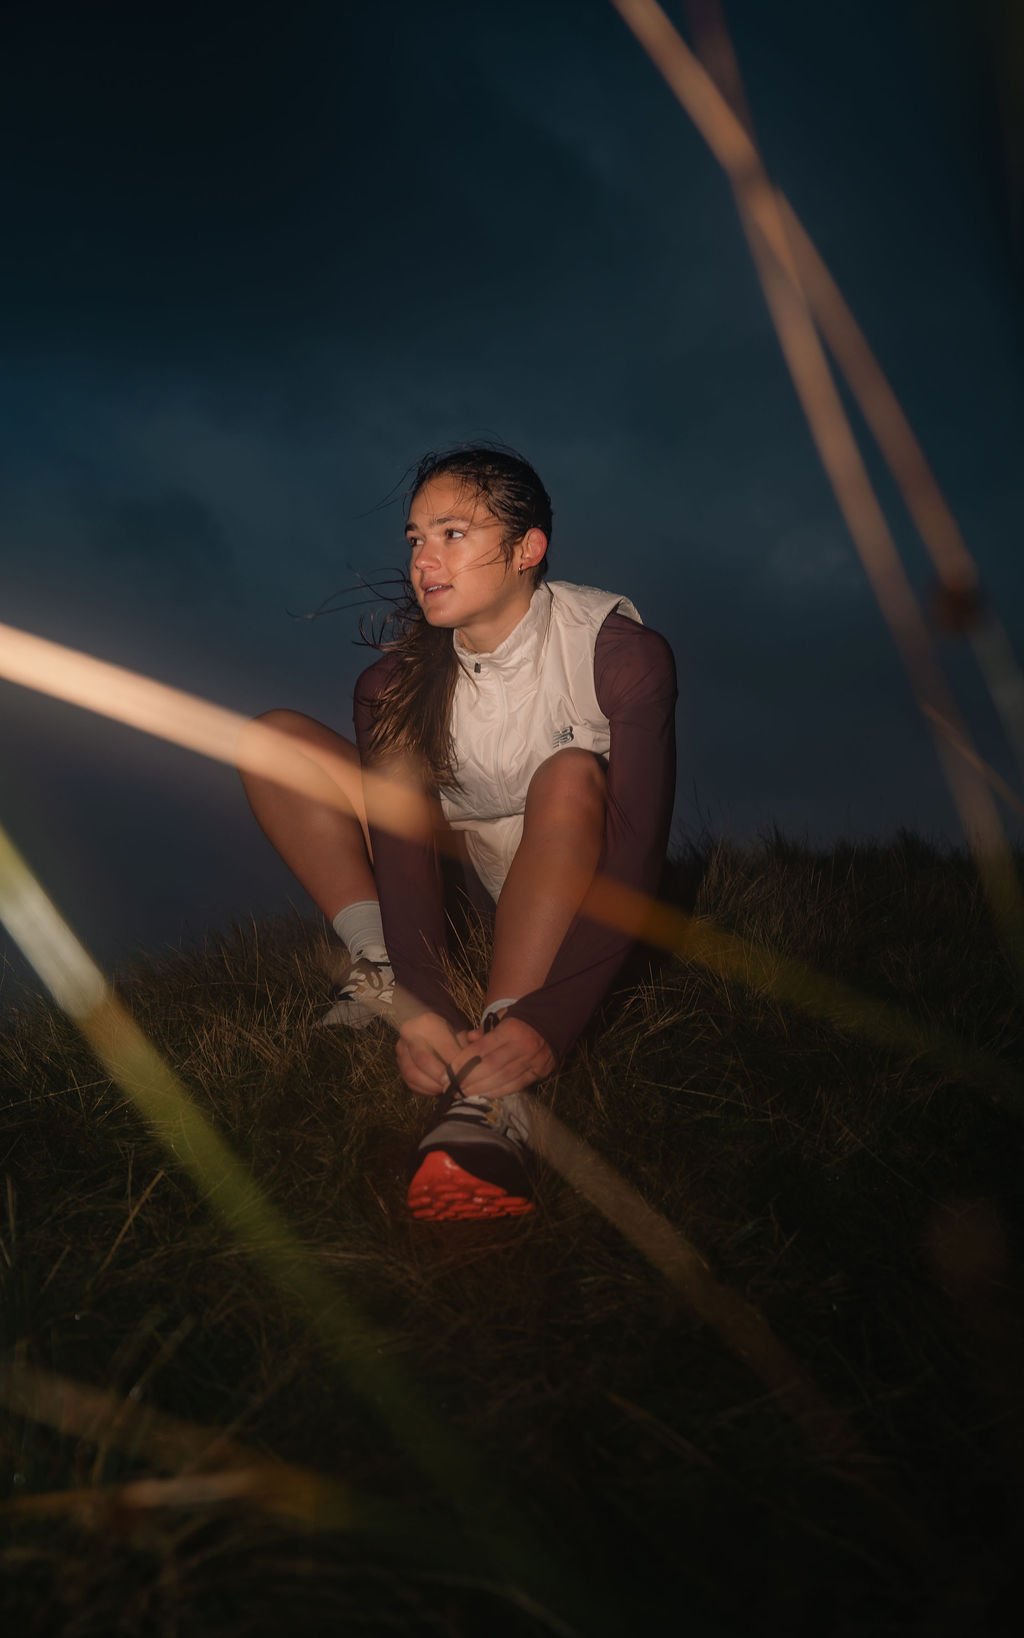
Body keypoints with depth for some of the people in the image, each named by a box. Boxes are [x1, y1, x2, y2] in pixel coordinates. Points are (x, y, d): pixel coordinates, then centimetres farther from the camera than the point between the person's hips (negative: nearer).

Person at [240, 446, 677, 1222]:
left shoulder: (621, 652, -24)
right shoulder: (397, 682, -14)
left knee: (569, 775, -39)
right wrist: (417, 1000, -40)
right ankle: (382, 974, -20)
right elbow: (403, 839, -22)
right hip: (468, 855, 4)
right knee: (279, 739, -10)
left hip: (574, 869, -3)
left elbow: (636, 857, -32)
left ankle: (490, 1094, -48)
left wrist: (548, 1021, -44)